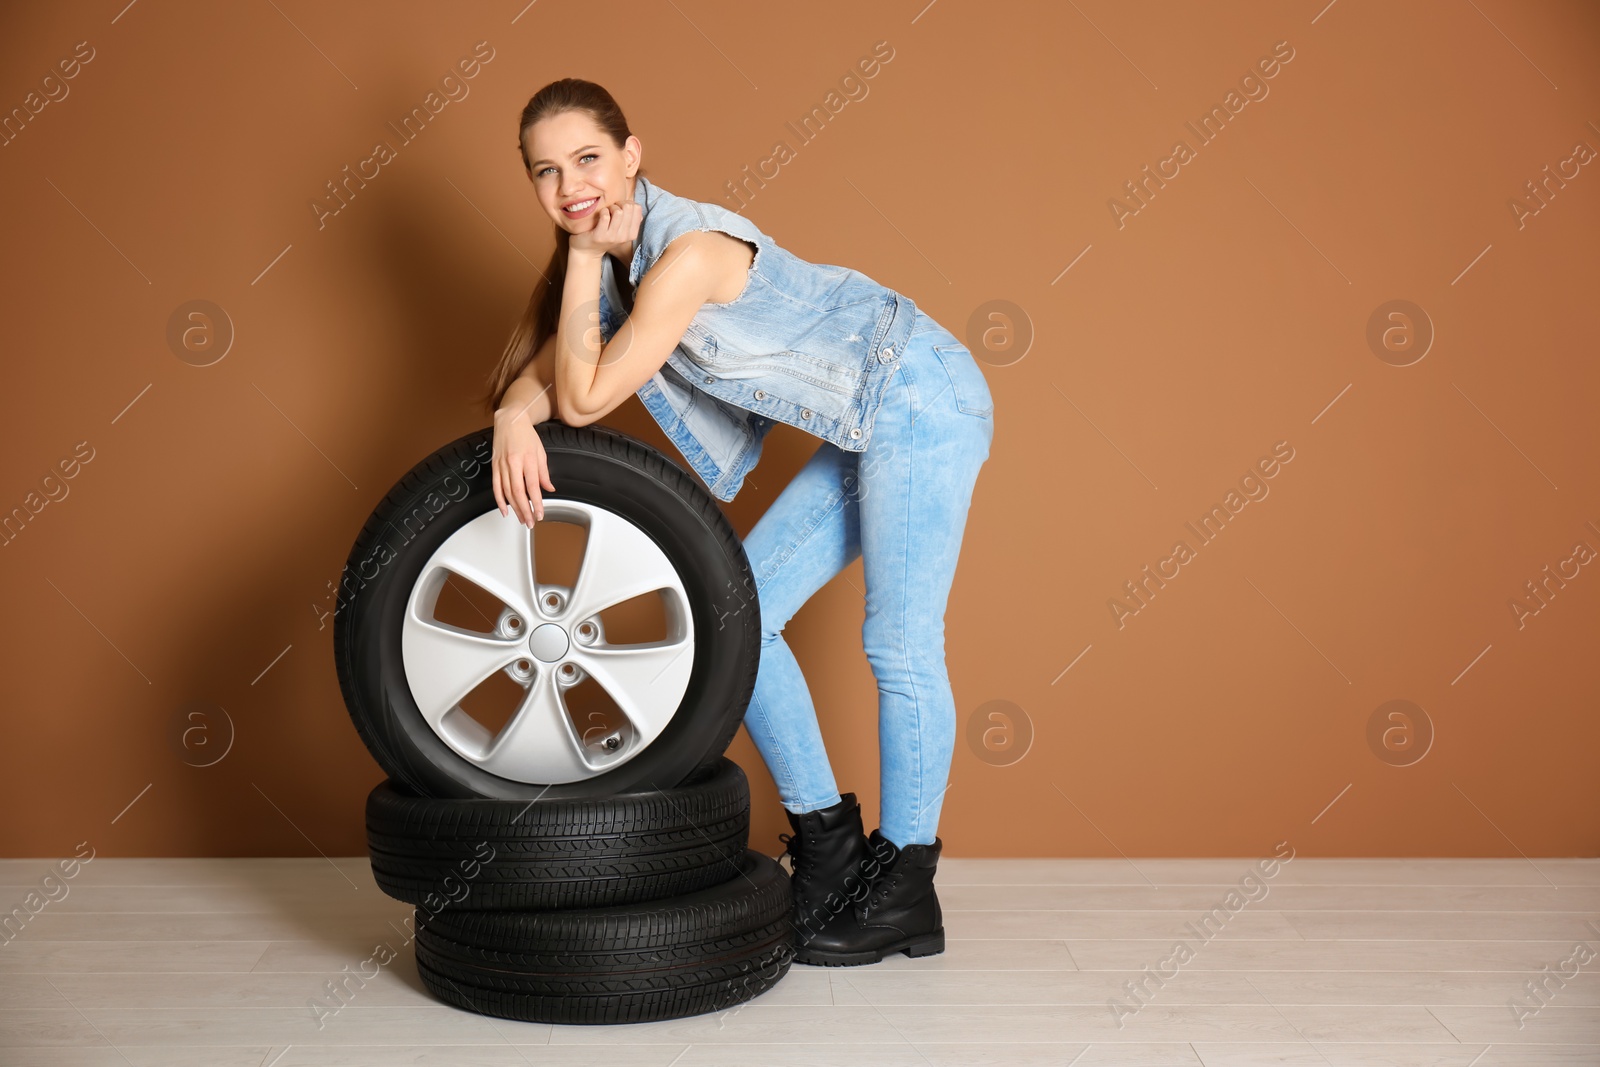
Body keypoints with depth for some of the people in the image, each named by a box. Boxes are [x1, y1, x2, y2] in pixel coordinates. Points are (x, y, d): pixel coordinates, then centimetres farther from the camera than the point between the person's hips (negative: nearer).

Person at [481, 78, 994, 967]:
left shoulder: (687, 251, -23)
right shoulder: (611, 259, 5)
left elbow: (586, 398, -21)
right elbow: (543, 377, 0)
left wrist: (584, 257, -17)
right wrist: (513, 418, -22)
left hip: (922, 401, -9)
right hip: (865, 433, 9)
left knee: (901, 648, -8)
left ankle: (905, 892, 6)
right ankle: (827, 843, 16)